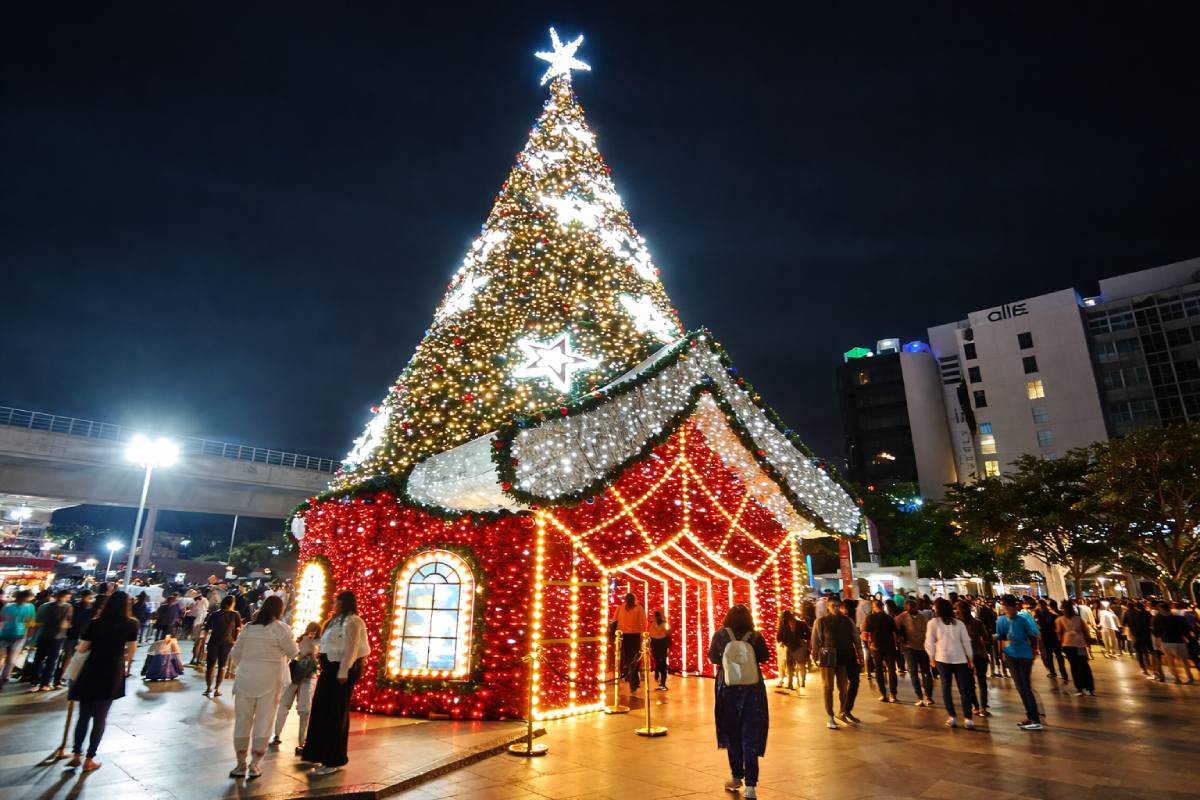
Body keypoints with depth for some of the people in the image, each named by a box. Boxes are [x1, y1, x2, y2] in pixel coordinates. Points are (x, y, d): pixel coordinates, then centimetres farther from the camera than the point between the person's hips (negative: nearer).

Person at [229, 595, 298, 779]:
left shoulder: (248, 627, 3)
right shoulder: (280, 629, -8)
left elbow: (236, 652, 5)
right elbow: (293, 652, -2)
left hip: (246, 678, 3)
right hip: (270, 680, -3)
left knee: (242, 720, 13)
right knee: (263, 722, 7)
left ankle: (241, 764, 18)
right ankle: (255, 765, 12)